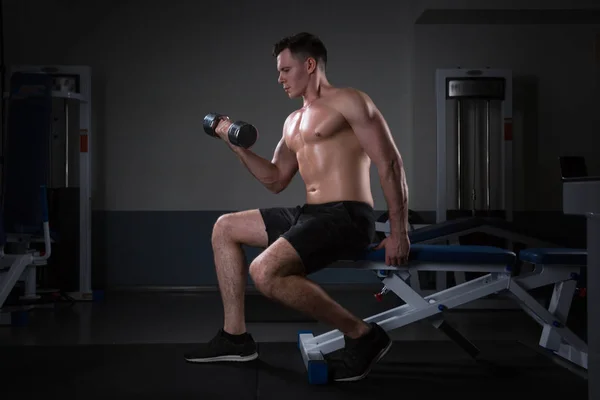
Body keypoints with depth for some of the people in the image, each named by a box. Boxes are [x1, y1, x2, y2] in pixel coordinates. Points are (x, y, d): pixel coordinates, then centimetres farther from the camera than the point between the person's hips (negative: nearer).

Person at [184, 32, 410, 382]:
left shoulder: (348, 101, -4)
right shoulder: (293, 121, 22)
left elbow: (390, 163, -10)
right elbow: (276, 181, 24)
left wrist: (399, 233, -16)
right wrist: (238, 145, 12)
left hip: (347, 217, -9)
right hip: (308, 214, 9)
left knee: (265, 272, -29)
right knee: (224, 228, 16)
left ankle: (363, 335, -15)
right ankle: (235, 336, 14)